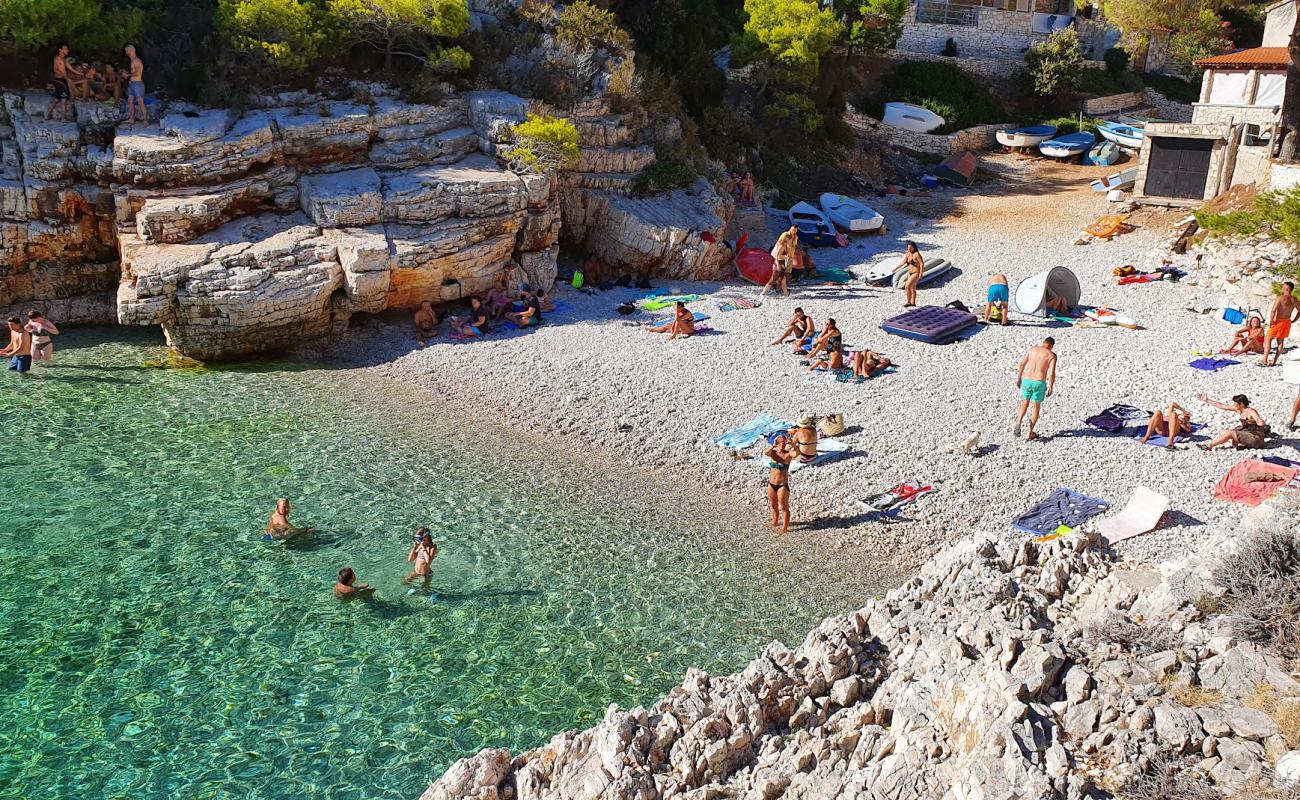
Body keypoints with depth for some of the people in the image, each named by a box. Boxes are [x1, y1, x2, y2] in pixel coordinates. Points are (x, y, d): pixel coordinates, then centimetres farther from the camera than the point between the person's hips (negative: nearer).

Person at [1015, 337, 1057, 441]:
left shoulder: (1032, 349, 8)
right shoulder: (1052, 355, 0)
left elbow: (1022, 364, 6)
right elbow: (1052, 373, -8)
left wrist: (1018, 378, 14)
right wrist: (1050, 388, 1)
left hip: (1026, 380, 2)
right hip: (1039, 383, -2)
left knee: (1025, 403, 22)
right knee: (1036, 407, 15)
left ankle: (1019, 422, -7)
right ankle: (1030, 434, 17)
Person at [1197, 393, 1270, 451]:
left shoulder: (1250, 411, -19)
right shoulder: (1239, 410, 5)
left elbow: (1262, 423, -33)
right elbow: (1221, 406, 10)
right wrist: (1206, 400, 10)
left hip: (1255, 438, -9)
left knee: (1230, 432, -18)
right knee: (1225, 431, 3)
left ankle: (1209, 446, -16)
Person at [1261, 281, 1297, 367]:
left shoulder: (1280, 297, -17)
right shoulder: (1294, 300, 4)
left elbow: (1273, 310, -25)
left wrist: (1271, 321, -16)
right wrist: (1294, 320, 17)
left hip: (1278, 321, -6)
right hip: (1287, 322, 6)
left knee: (1268, 340, 1)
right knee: (1280, 341, 12)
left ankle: (1265, 361, -7)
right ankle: (1274, 362, 15)